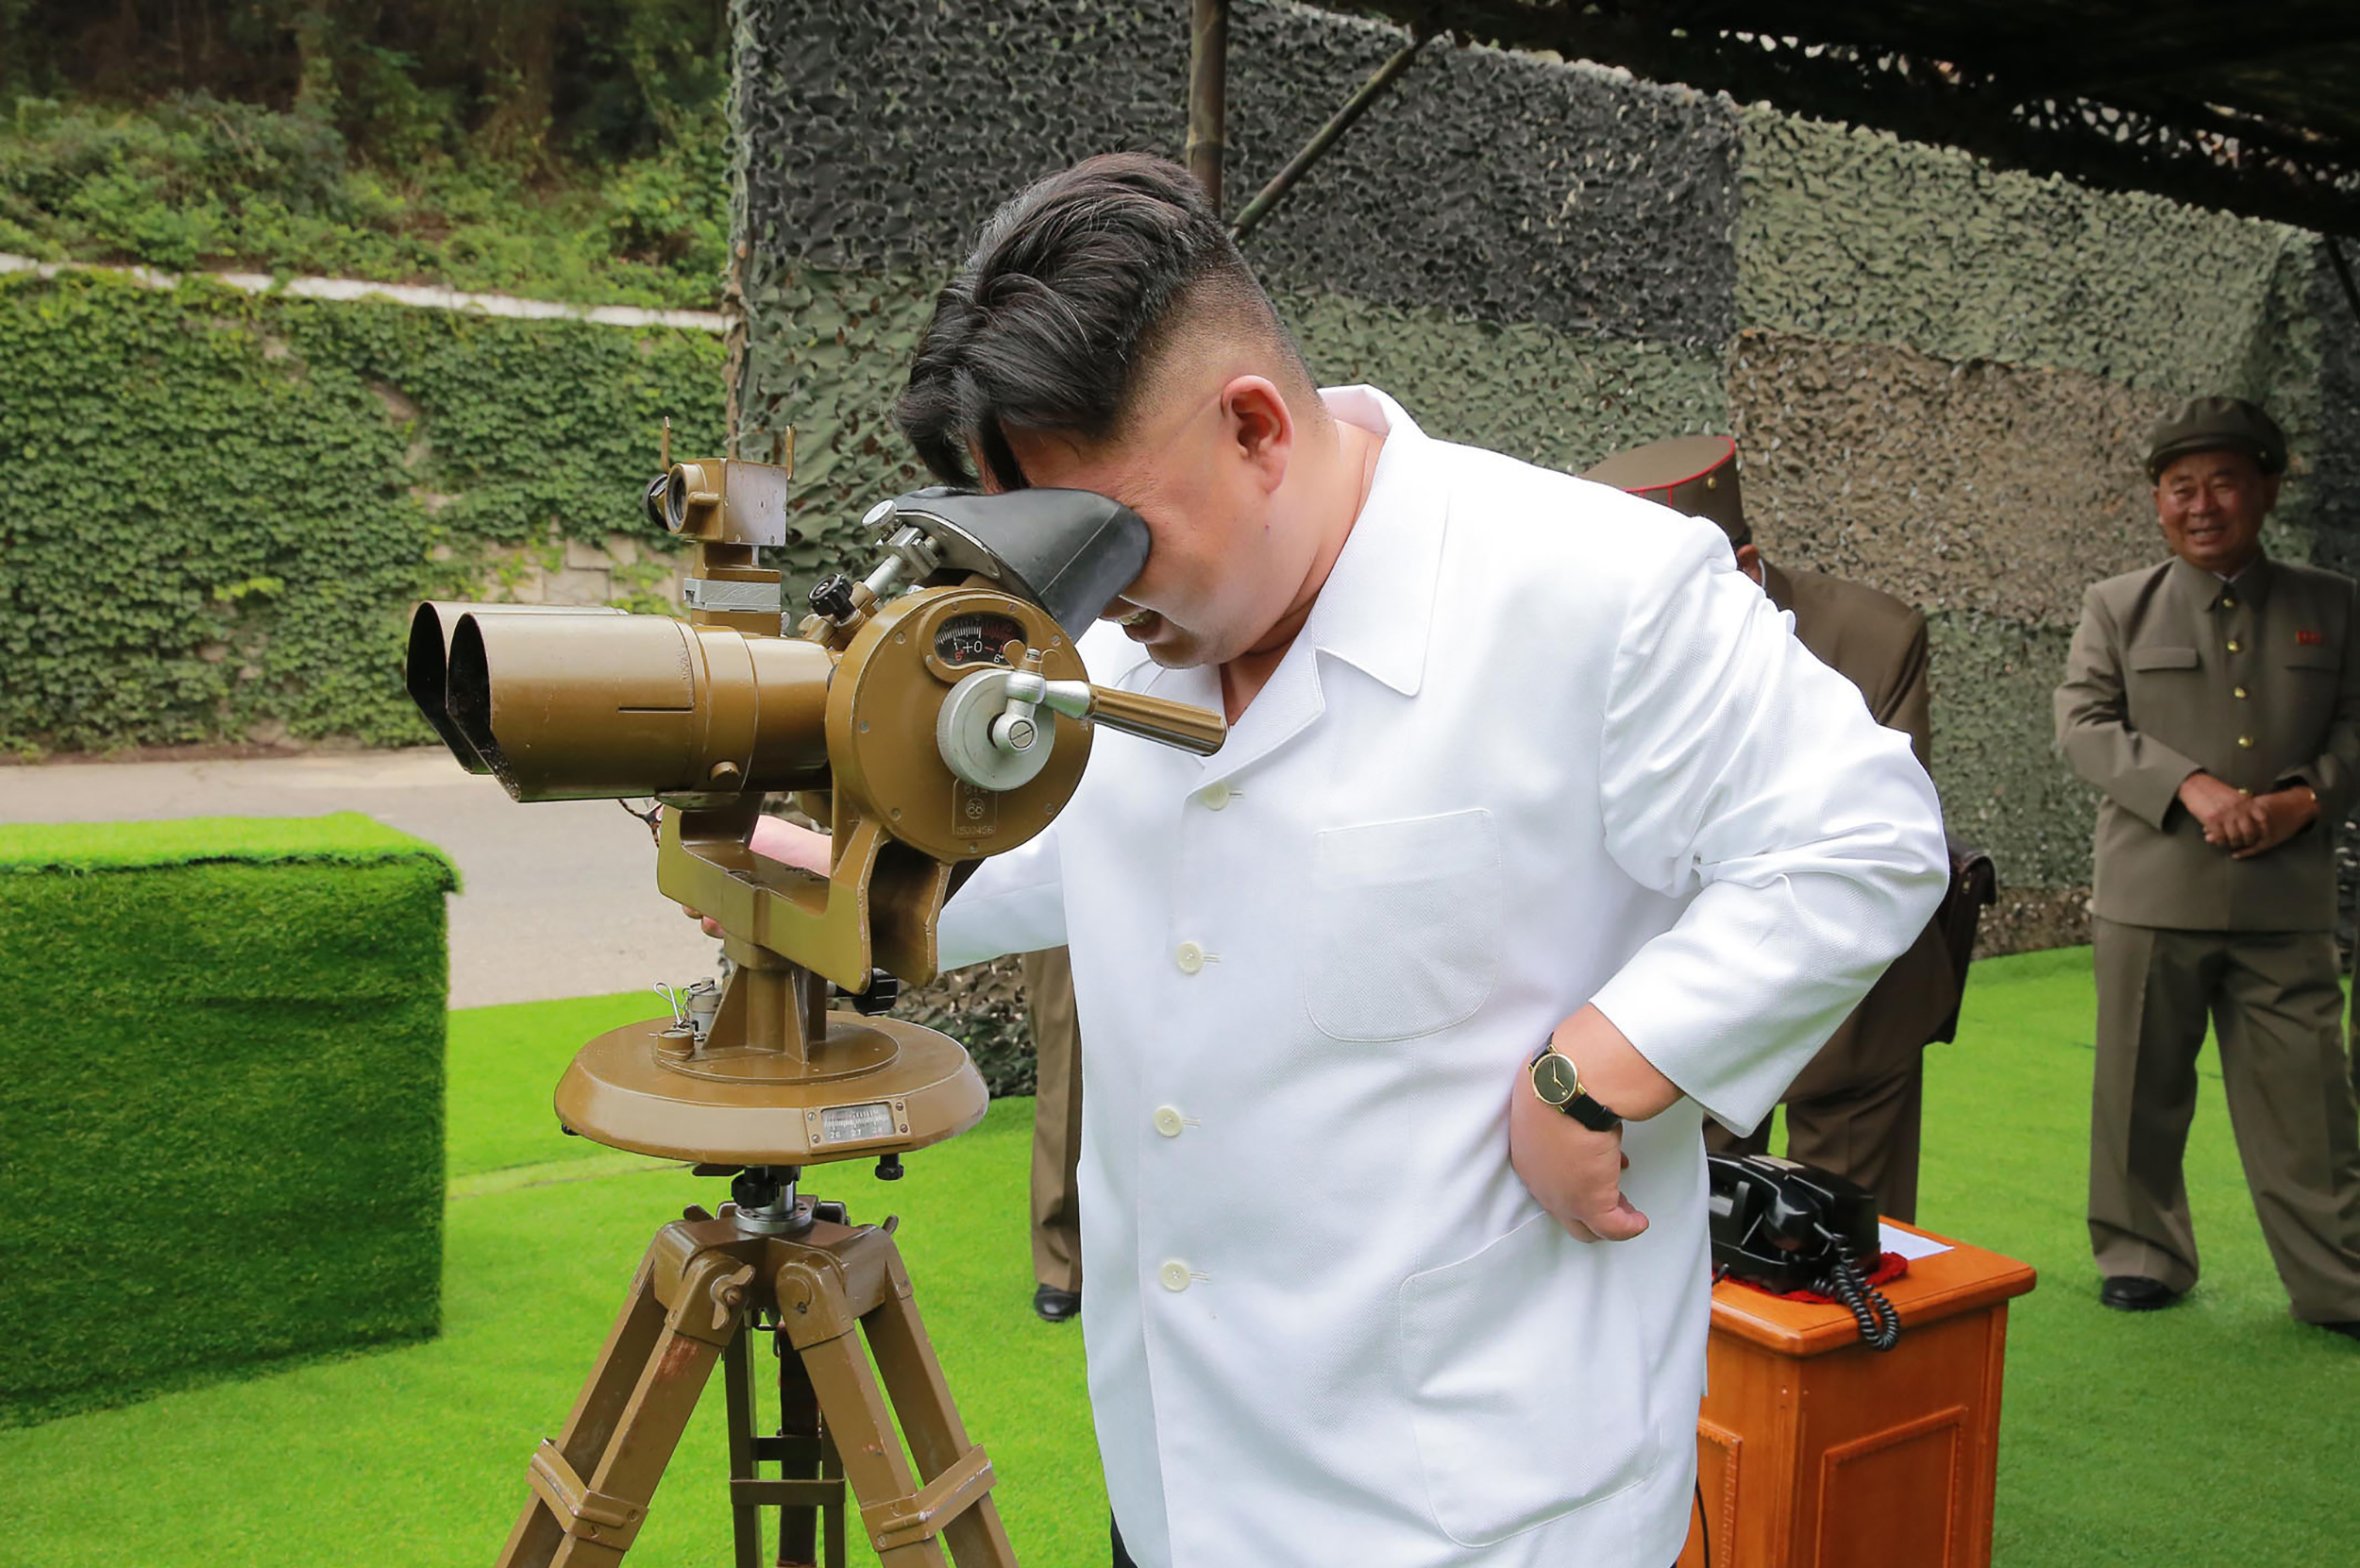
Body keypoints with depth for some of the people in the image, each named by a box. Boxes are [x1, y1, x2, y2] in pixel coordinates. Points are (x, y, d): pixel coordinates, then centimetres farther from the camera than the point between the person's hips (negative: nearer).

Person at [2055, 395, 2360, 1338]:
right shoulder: (2118, 607, 5)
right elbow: (2083, 726, -4)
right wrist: (2193, 787, -17)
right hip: (2152, 896, 0)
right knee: (2143, 1088, 8)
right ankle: (2142, 1253, 23)